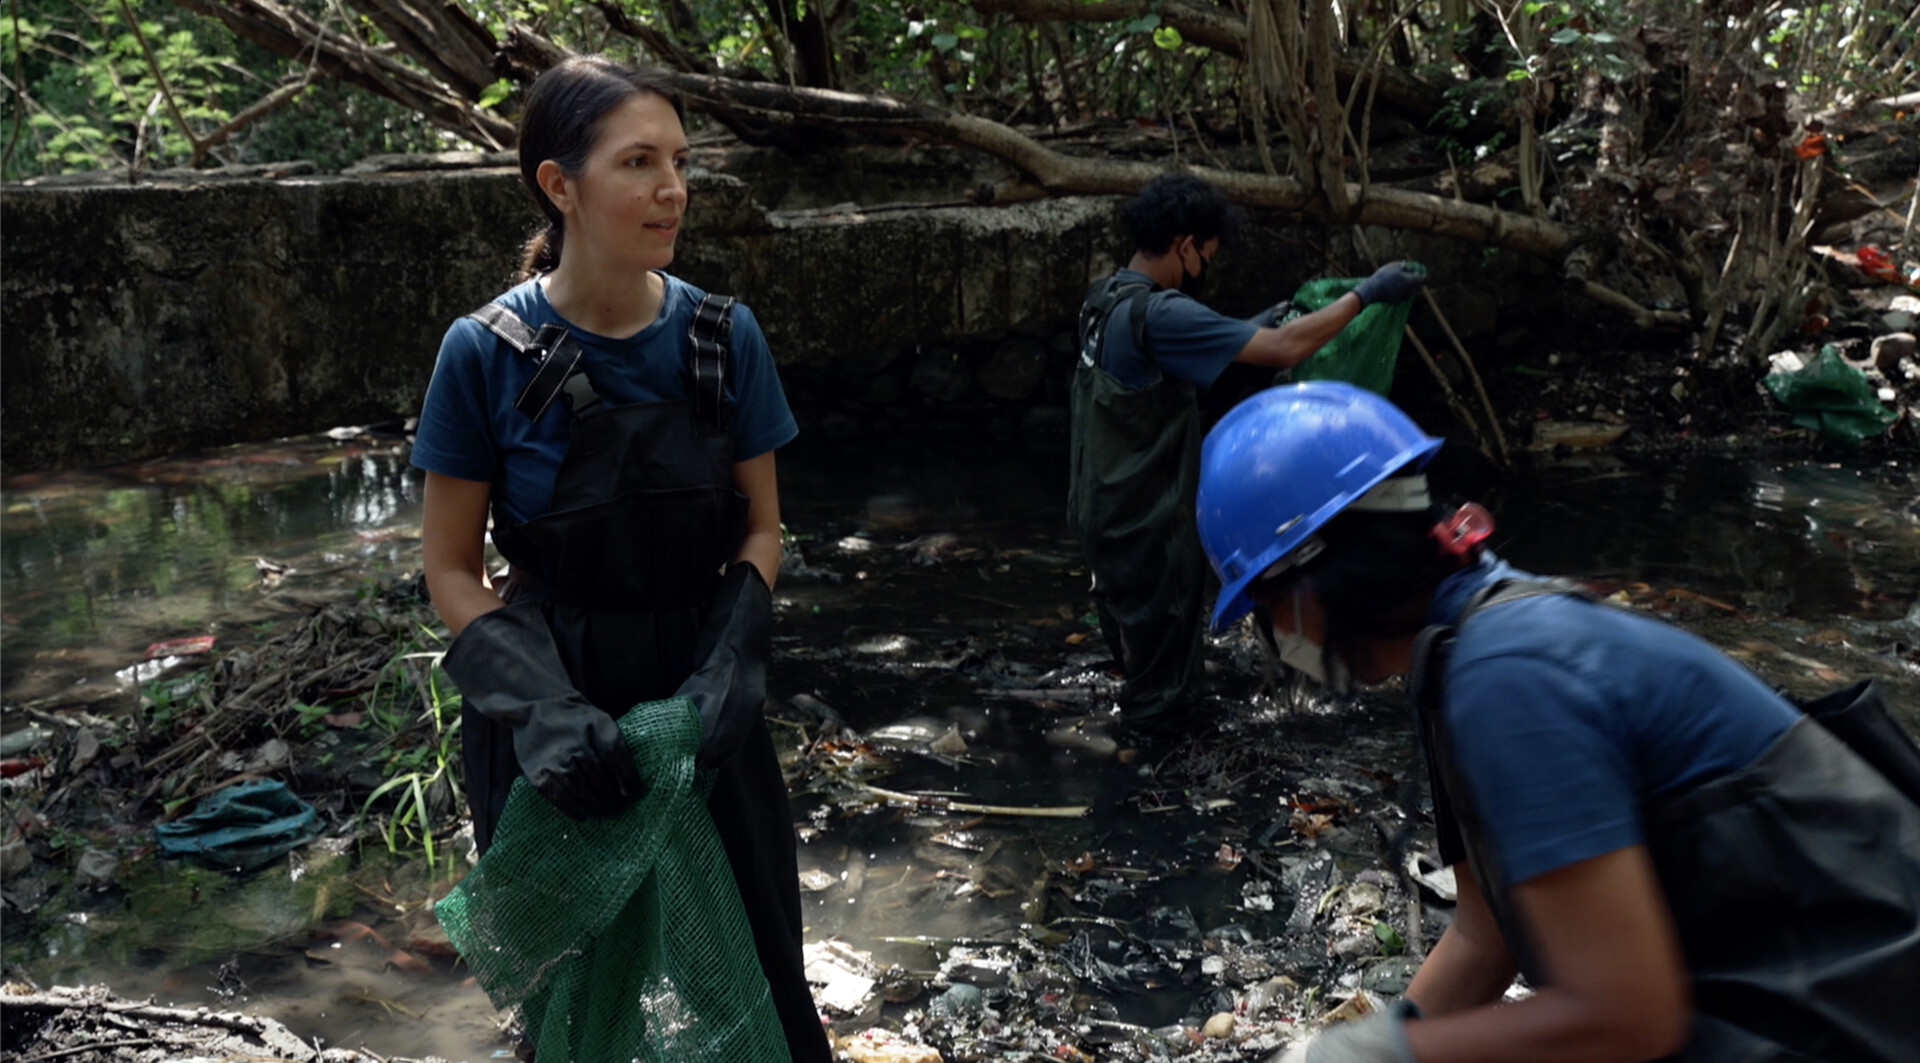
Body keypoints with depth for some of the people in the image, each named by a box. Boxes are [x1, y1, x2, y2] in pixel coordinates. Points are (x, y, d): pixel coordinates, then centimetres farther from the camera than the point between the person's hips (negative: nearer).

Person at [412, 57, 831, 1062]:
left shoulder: (725, 337, -6)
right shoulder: (487, 353, -13)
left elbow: (759, 531, 3)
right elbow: (452, 572, -8)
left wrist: (727, 670, -13)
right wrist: (544, 707, -22)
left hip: (701, 703, 2)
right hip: (551, 708, -2)